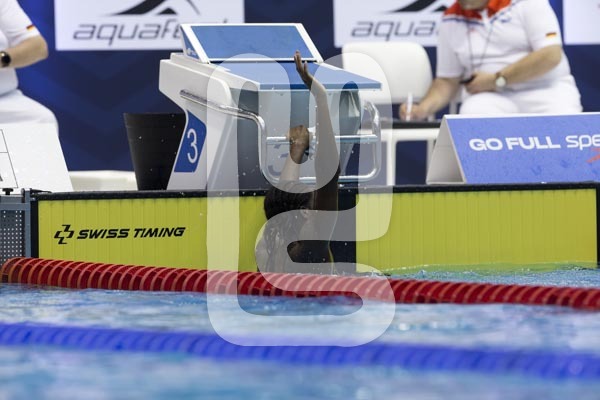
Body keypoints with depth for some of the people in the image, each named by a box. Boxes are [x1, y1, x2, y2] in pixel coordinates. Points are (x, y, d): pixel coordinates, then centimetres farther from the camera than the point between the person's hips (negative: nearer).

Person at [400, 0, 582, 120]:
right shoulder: (451, 19, 11)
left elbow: (551, 55, -11)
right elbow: (447, 81, 15)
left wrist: (497, 80, -11)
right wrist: (423, 108, -5)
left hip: (545, 89, -2)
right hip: (492, 99, 2)